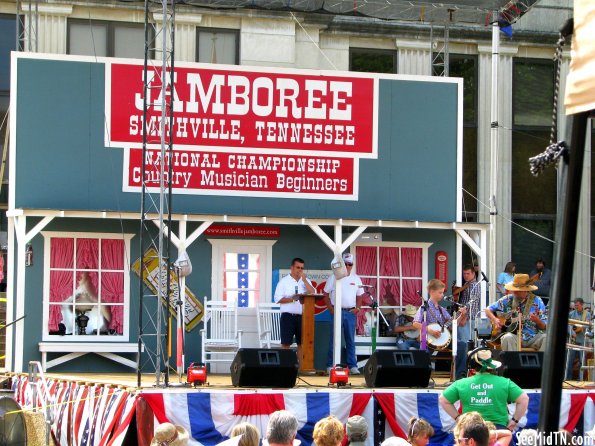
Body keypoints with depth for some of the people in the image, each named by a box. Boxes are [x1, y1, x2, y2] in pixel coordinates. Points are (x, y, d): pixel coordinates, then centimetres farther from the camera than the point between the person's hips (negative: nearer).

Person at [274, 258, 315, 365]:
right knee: (286, 343, -4)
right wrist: (292, 299, -15)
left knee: (302, 343, 4)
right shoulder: (284, 281, 4)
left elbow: (312, 294, -3)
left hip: (302, 316, 3)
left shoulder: (306, 281, 14)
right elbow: (278, 299, -4)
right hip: (288, 316, -3)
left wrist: (304, 279, -6)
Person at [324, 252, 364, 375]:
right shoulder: (334, 277, 1)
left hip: (351, 312, 3)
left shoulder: (356, 279, 10)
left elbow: (359, 296, 15)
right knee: (334, 340, -3)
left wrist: (357, 308, -1)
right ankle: (330, 365, 0)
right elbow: (326, 294, 2)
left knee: (350, 340, 5)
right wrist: (330, 308, -9)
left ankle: (352, 366, 6)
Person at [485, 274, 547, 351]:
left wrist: (537, 321, -21)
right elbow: (488, 310, 16)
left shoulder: (536, 301, 2)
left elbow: (544, 327, 2)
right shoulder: (507, 300, 7)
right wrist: (495, 320, -4)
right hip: (514, 335, 0)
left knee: (545, 338, -31)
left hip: (532, 338, 0)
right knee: (508, 338, -35)